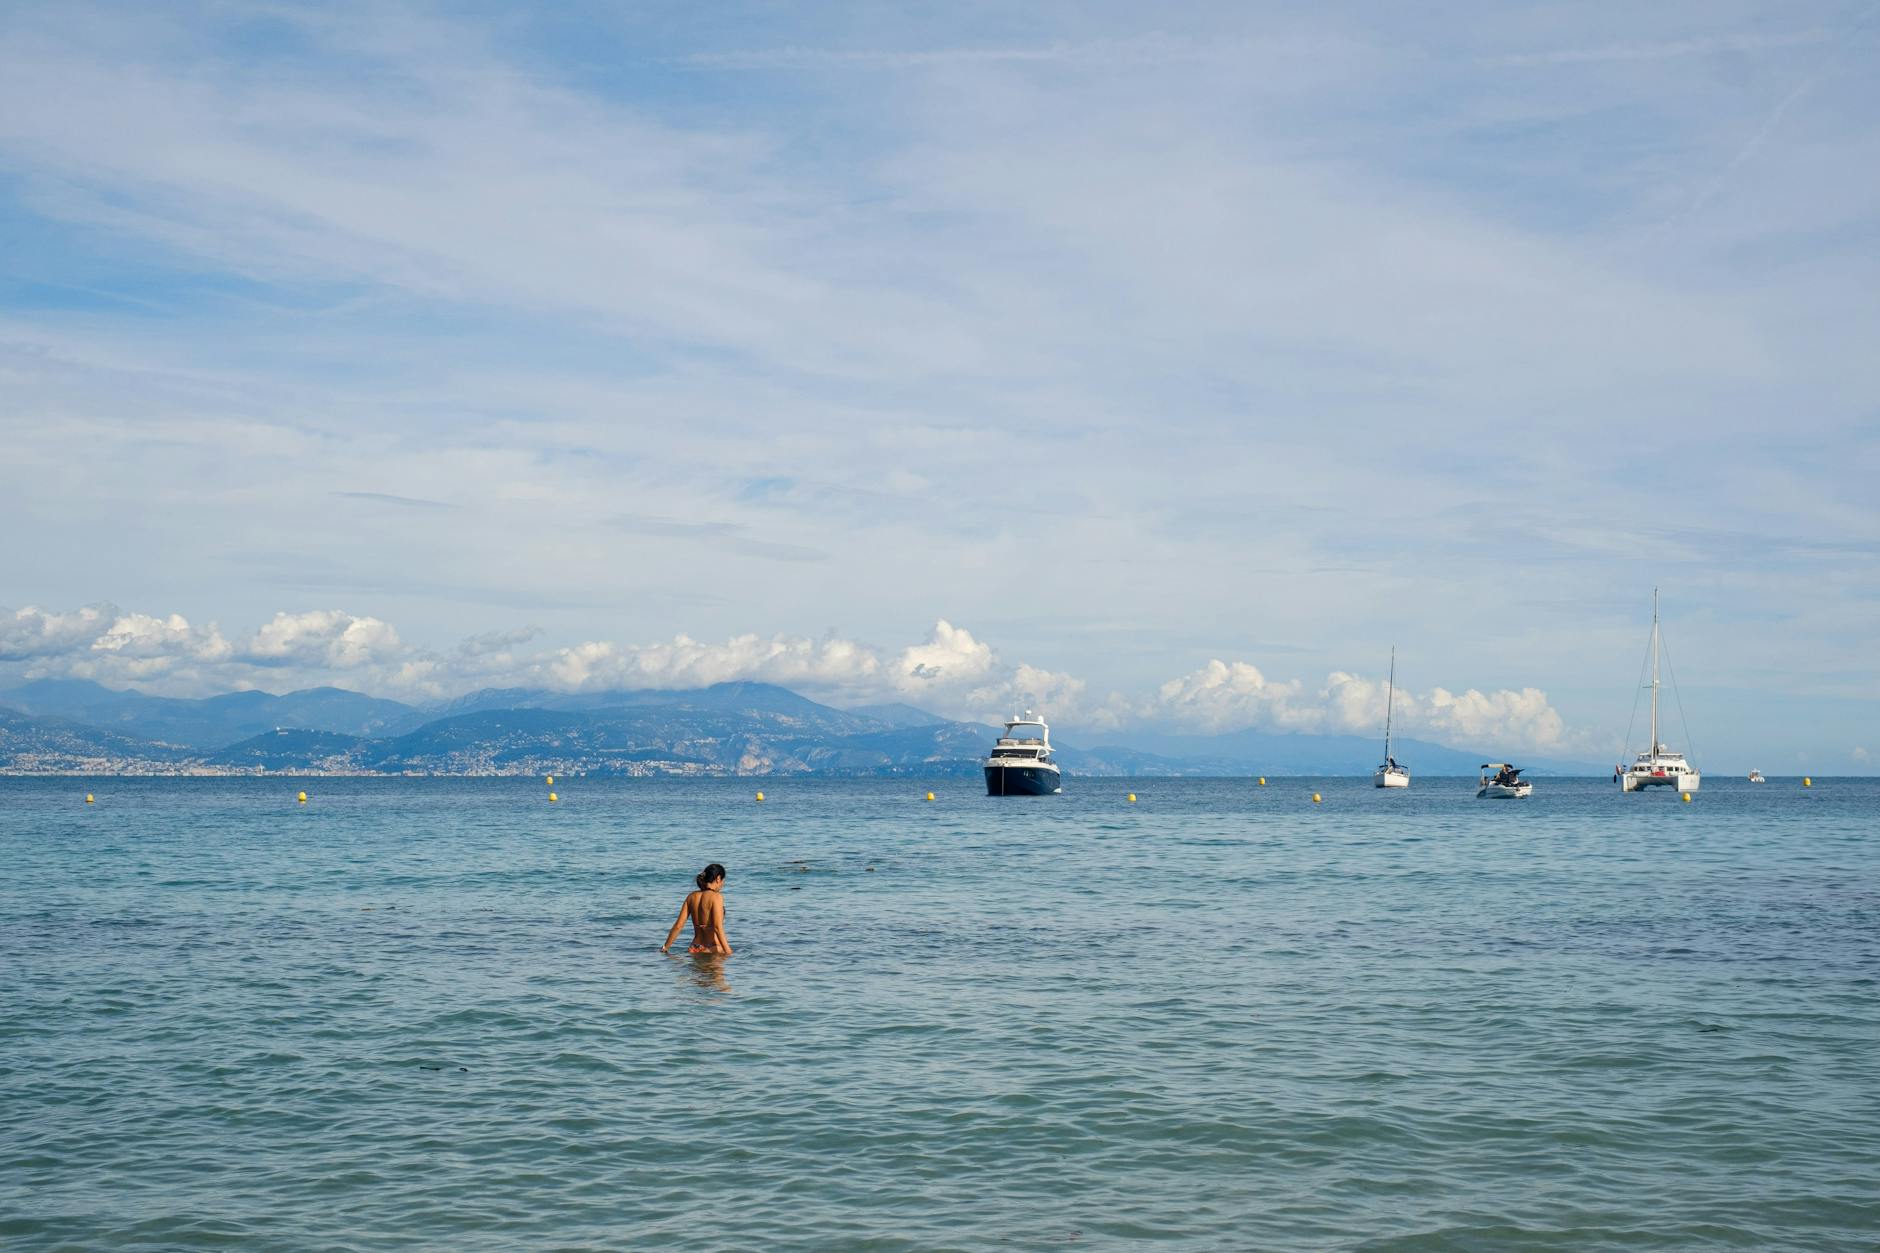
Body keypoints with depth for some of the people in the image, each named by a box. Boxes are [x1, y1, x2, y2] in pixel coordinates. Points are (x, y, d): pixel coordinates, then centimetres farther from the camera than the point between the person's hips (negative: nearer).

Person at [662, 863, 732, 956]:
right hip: (713, 950, -6)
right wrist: (728, 951, -18)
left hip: (695, 949, 7)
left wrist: (665, 947, 20)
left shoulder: (692, 897, 10)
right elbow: (718, 927, -16)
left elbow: (678, 926, 11)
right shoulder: (716, 896, -7)